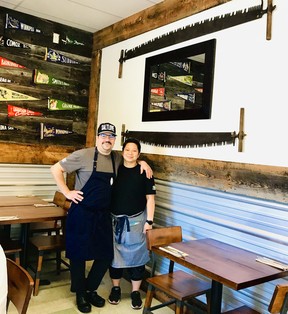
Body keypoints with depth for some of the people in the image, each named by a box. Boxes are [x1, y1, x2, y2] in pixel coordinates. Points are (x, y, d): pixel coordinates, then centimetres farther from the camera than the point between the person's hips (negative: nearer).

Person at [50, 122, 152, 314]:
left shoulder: (118, 158, 4)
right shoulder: (84, 155, -11)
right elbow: (56, 169, -6)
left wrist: (142, 162, 5)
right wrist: (67, 192, -10)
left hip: (104, 215, 5)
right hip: (81, 214, -5)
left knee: (106, 255, 10)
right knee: (79, 254, 8)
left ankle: (91, 289, 34)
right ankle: (80, 294, 30)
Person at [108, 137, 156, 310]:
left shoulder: (144, 172, -5)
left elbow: (150, 198, -4)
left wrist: (149, 221, -9)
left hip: (136, 221, -2)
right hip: (115, 220, 2)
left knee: (136, 255, 5)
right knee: (114, 254, 10)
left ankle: (136, 292, 20)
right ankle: (116, 288, 28)